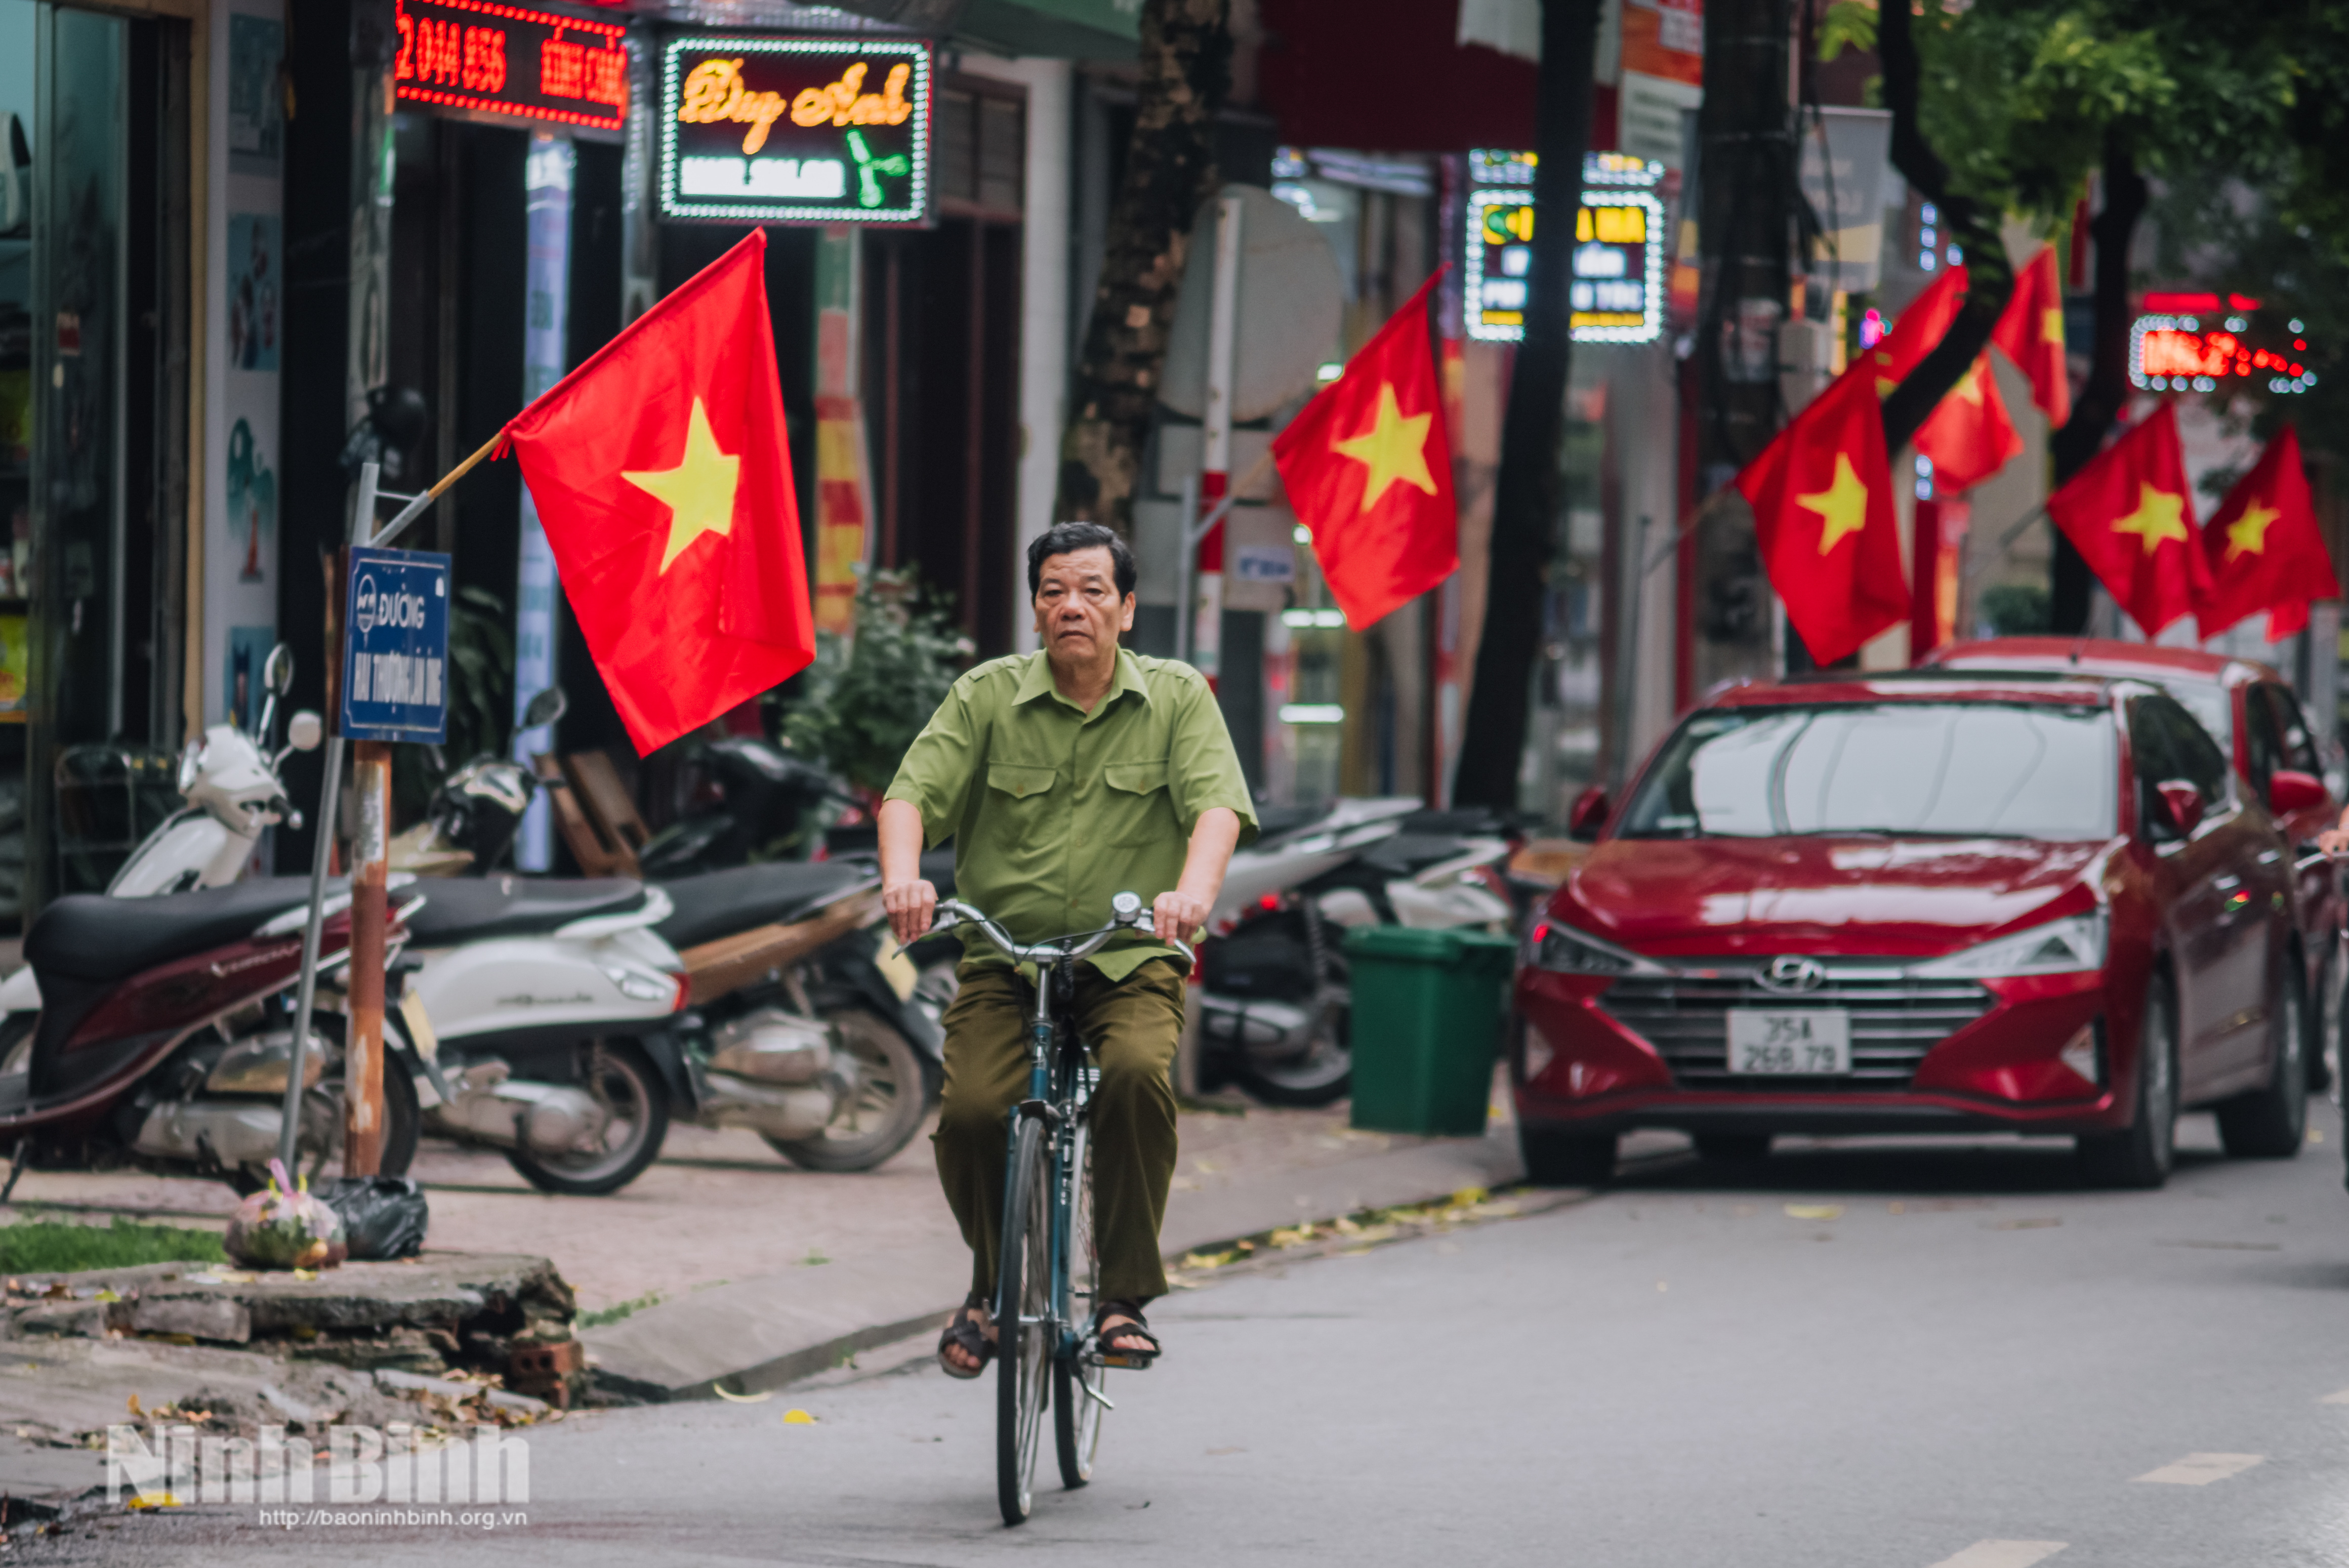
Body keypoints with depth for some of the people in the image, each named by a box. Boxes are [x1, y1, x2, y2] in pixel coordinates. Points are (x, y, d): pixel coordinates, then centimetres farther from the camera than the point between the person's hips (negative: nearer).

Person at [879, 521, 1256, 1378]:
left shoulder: (1177, 698, 4)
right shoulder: (987, 696, 4)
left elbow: (1217, 804, -11)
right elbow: (912, 793, -6)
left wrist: (1193, 892, -32)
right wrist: (902, 877, -29)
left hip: (1130, 963, -1)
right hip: (1004, 960, 1)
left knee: (1136, 1072, -32)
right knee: (971, 1109, -23)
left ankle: (1126, 1297, -17)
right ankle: (993, 1283, 9)